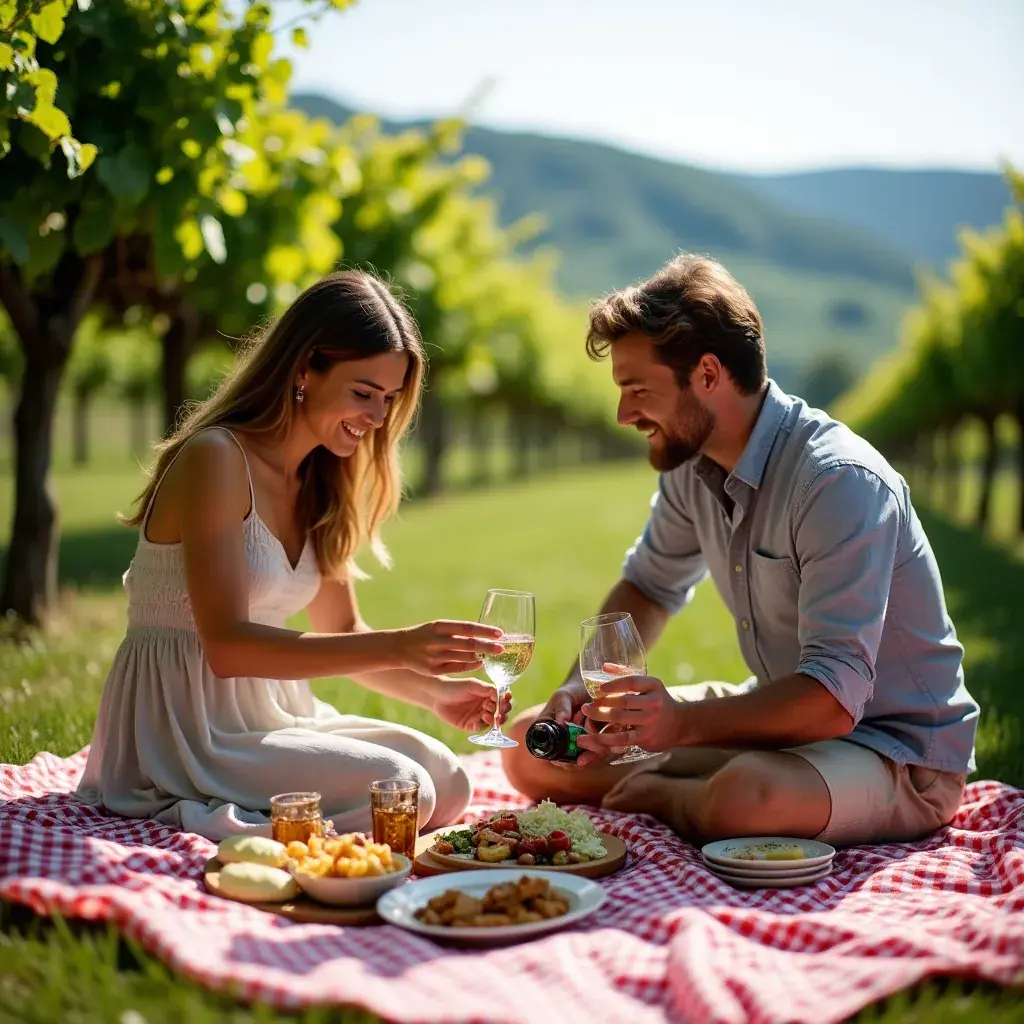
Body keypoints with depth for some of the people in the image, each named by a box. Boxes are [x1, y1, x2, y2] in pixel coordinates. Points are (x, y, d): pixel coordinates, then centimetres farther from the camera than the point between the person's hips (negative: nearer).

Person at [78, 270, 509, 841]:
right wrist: (397, 647, -31)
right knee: (400, 790, -21)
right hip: (180, 728, -9)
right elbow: (226, 645, -24)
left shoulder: (319, 483, 10)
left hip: (263, 715, 9)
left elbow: (341, 633, 15)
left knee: (448, 782, -5)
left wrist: (434, 691, -3)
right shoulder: (215, 458, -16)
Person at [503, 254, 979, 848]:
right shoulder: (692, 463, -1)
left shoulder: (840, 481, -27)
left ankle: (660, 795, -7)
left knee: (741, 798, -40)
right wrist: (583, 685, 0)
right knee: (531, 746, 3)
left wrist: (684, 723, -44)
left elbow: (832, 699, -33)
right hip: (776, 718, 7)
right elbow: (650, 585, 17)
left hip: (898, 752, -7)